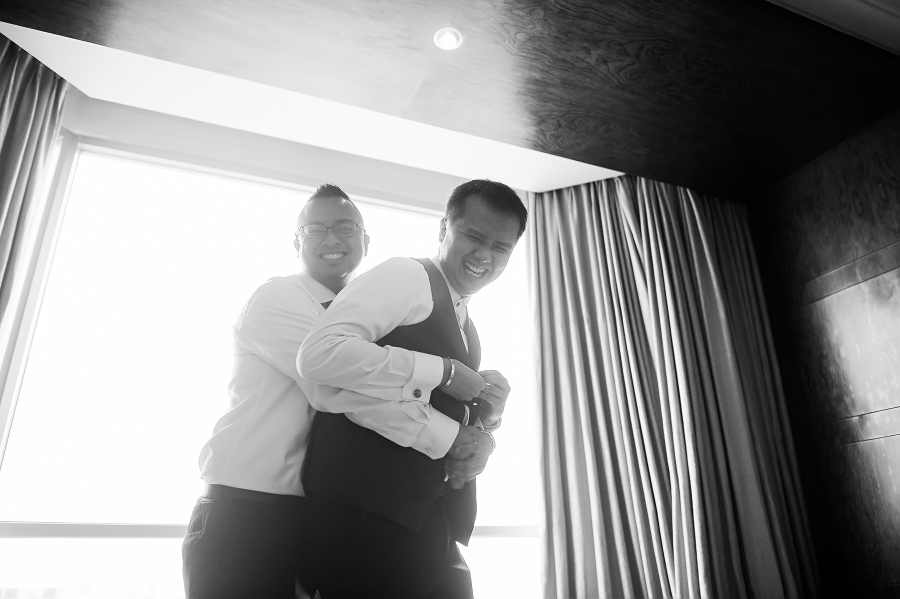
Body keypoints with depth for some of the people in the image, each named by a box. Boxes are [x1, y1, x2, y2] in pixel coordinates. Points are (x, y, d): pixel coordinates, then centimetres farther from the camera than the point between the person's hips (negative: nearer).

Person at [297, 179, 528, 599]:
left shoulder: (465, 327, 19)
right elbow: (318, 354, -22)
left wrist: (488, 414, 3)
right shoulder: (406, 276, -7)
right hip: (367, 514, -8)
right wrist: (442, 370, -17)